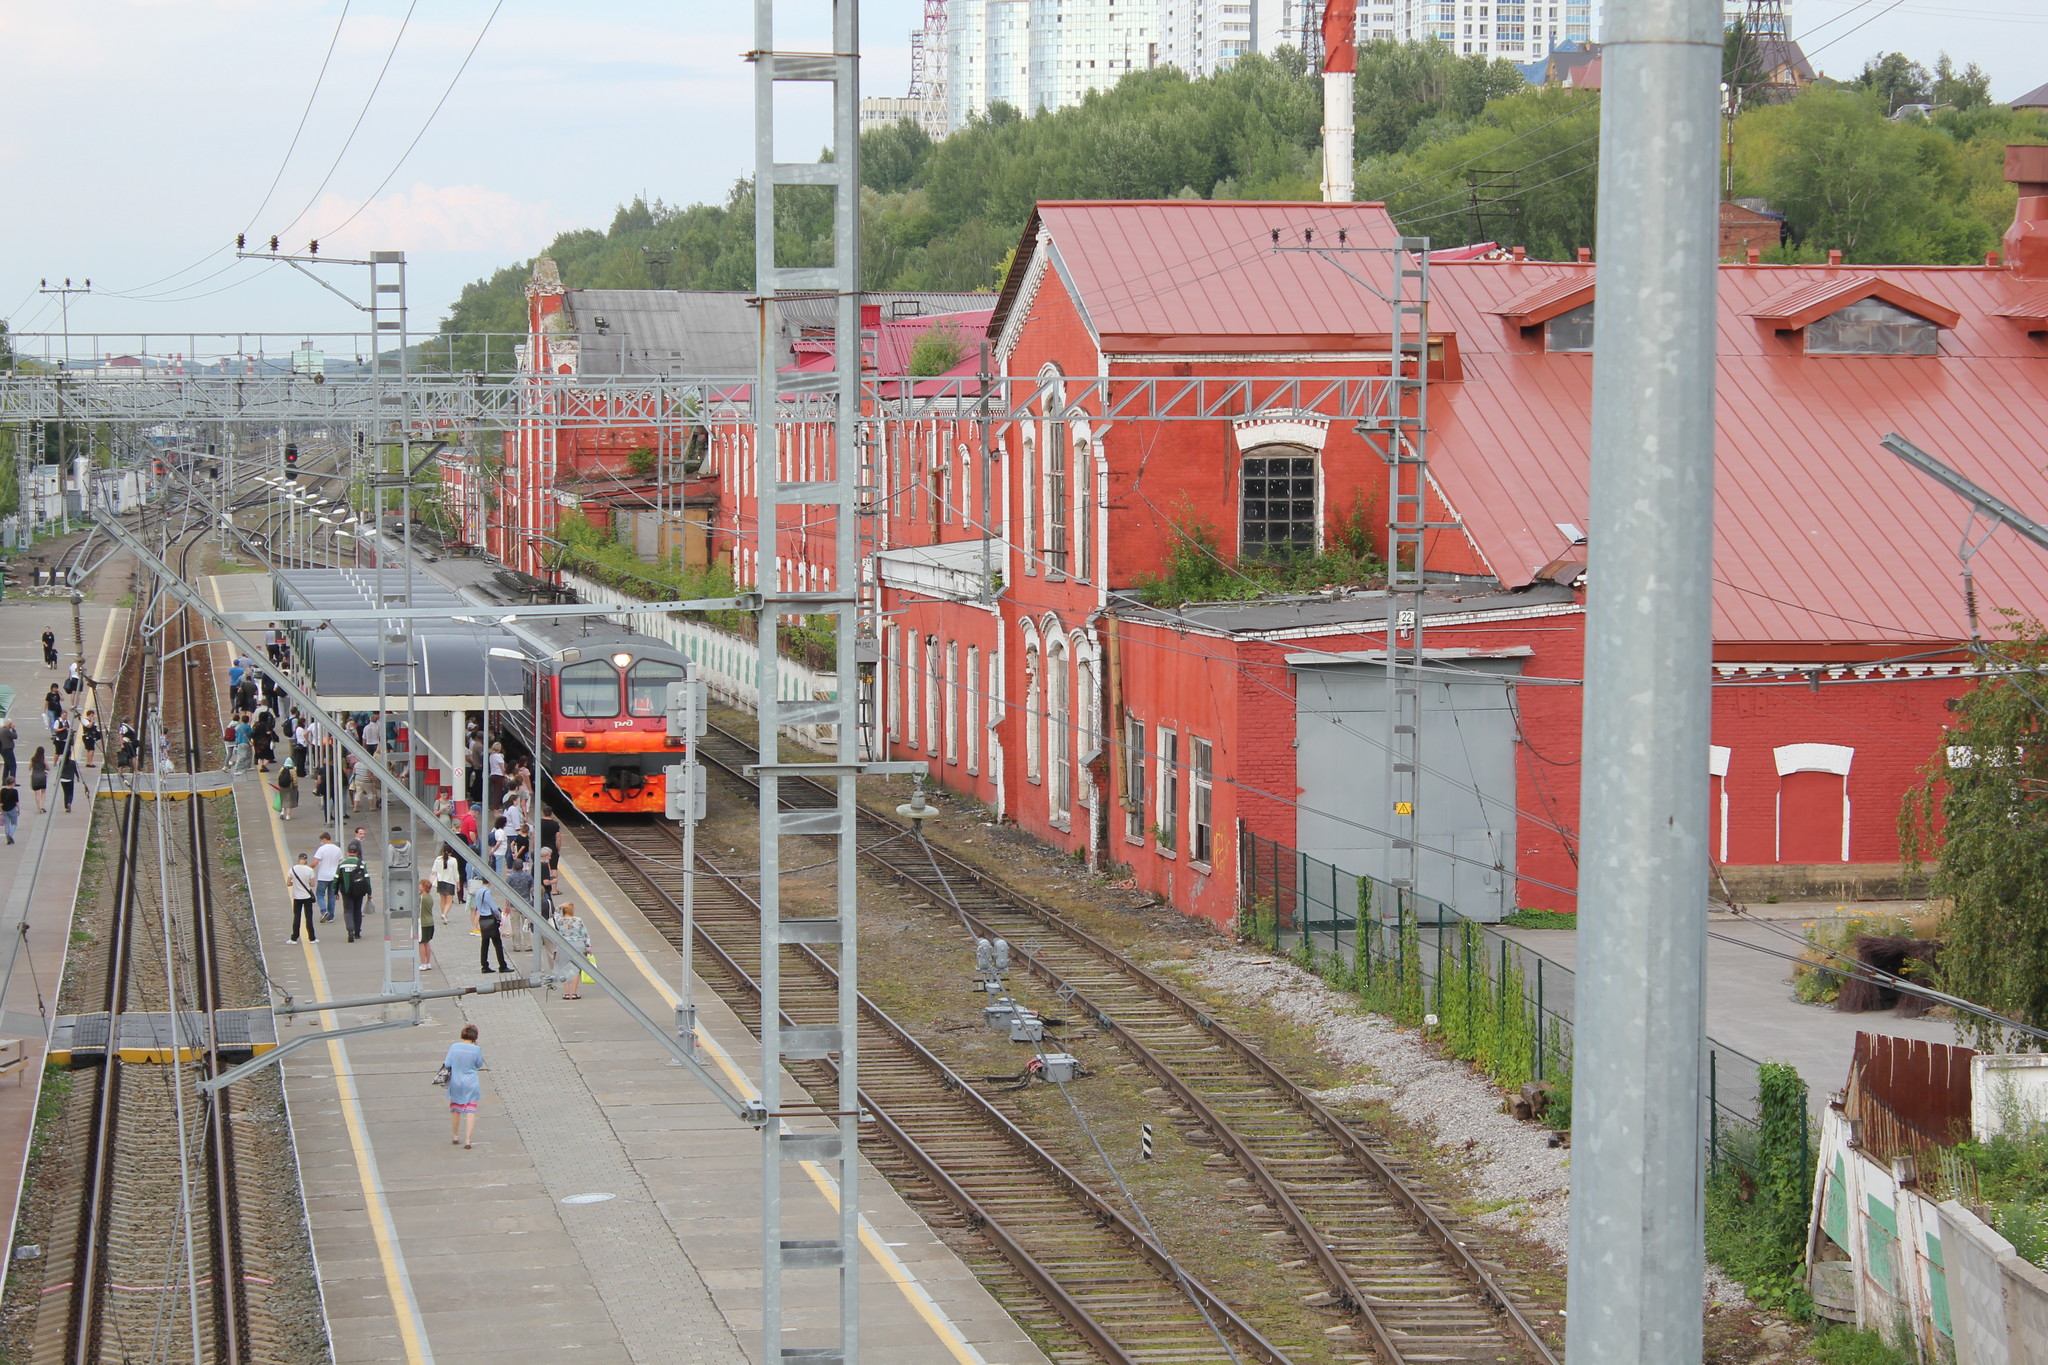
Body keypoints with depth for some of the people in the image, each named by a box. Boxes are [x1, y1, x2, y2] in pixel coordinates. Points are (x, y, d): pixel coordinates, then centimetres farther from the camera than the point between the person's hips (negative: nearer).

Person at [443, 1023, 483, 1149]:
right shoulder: (476, 1049, -13)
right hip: (471, 1084, -2)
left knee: (456, 1110, 19)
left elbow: (447, 1064, -5)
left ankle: (455, 1136, 32)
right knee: (471, 1111, 3)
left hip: (456, 1083, 2)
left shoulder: (454, 1047, -9)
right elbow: (479, 1064, 1)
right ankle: (468, 1140, -5)